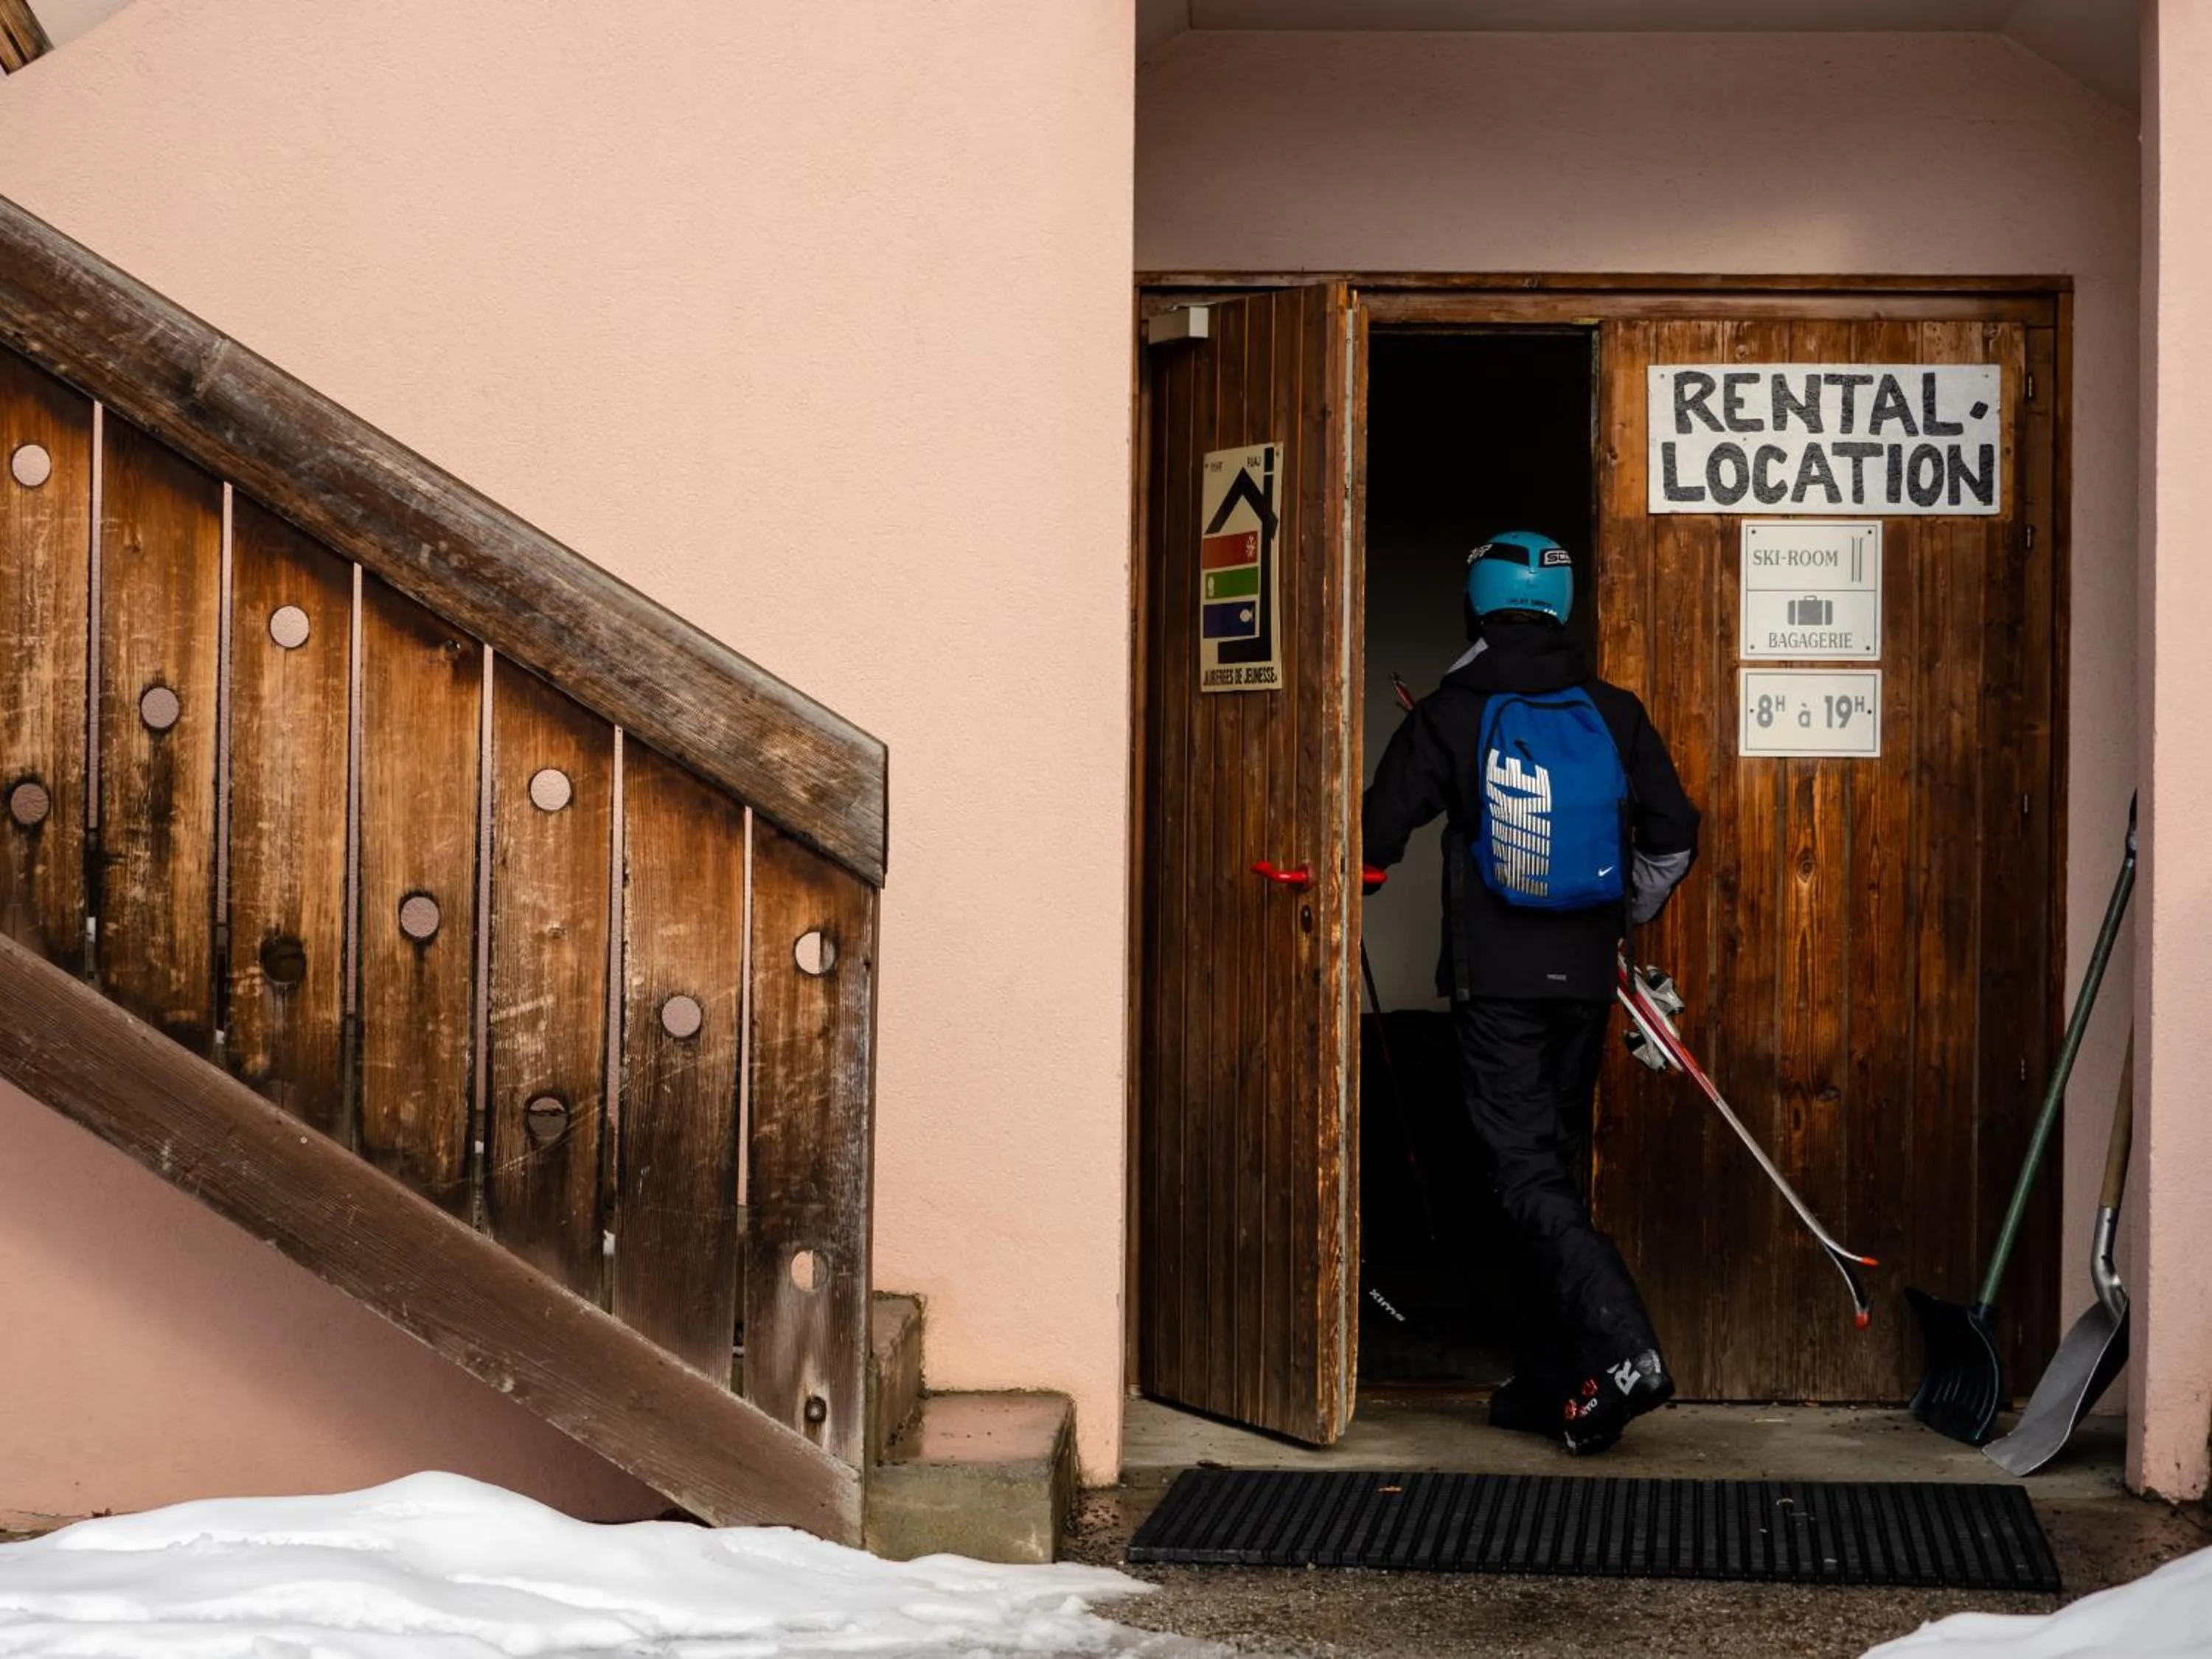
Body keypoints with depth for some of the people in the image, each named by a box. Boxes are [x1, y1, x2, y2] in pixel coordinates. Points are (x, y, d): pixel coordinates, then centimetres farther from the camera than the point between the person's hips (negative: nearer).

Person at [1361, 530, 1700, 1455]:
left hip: (1494, 979, -4)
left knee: (1526, 1175, -6)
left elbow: (1376, 839, -4)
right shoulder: (1614, 715, 5)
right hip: (1584, 979, 4)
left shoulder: (1449, 717, -5)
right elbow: (1674, 840, 7)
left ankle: (1623, 1344, -26)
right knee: (1557, 1166, 14)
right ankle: (1545, 1385, 20)